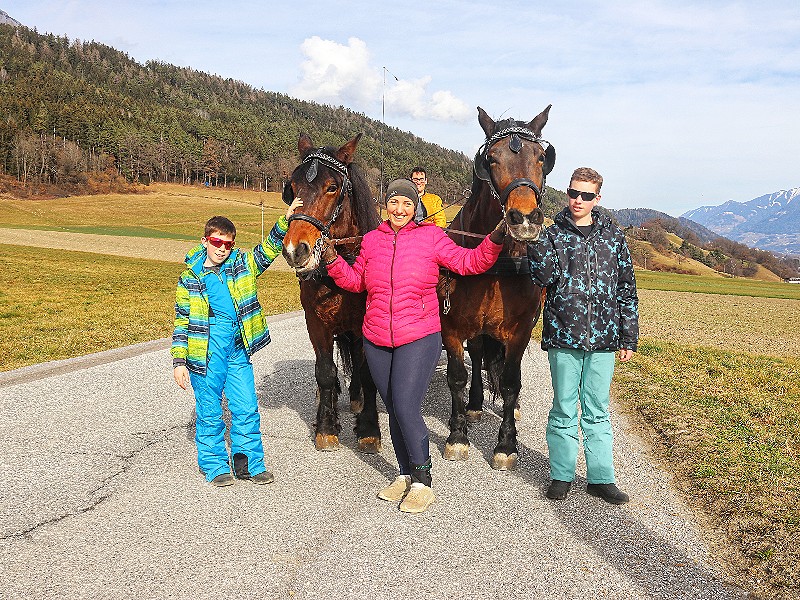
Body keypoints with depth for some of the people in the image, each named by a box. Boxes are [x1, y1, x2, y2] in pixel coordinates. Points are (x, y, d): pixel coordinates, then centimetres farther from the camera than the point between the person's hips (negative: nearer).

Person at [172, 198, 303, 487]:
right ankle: (214, 465, 22)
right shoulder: (190, 278, 0)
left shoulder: (242, 265, 6)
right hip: (206, 352, -2)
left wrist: (286, 218, -16)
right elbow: (181, 322, 1)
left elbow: (268, 249, -2)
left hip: (238, 350, 3)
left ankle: (249, 462, 20)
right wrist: (179, 362, -2)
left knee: (247, 409, 5)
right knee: (209, 411, 7)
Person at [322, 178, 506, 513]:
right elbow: (355, 281, 18)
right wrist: (332, 260, 4)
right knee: (393, 410, 13)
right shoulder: (371, 240, 9)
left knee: (406, 407, -13)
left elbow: (468, 263, -4)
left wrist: (495, 239, -17)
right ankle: (405, 475, 30)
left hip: (419, 339, -4)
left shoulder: (431, 237, -1)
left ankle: (423, 482, 4)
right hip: (377, 341, 4)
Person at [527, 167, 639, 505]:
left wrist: (629, 338, 7)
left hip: (603, 338, 2)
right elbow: (544, 277, -14)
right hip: (563, 337, -2)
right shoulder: (553, 234, 1)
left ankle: (601, 477, 20)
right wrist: (536, 240, -25)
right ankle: (561, 475, 20)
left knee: (597, 411, 11)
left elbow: (627, 290, 9)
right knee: (564, 409, 8)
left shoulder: (613, 237, 7)